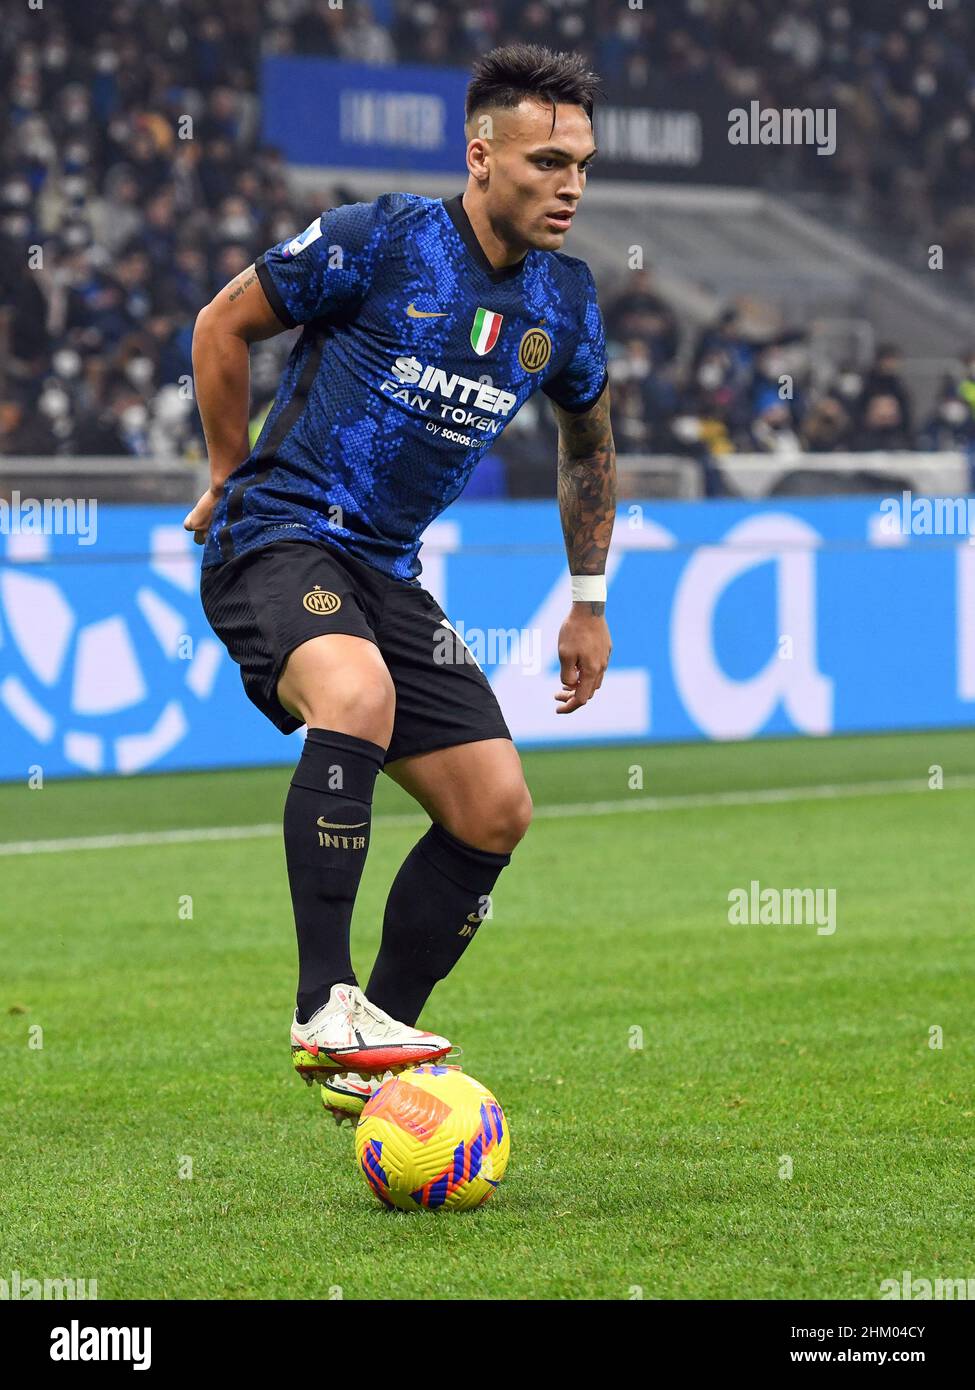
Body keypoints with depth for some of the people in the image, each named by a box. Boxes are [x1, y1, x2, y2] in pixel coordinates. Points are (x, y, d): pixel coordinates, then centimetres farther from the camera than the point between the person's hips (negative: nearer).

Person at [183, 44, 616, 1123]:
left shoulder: (564, 300, 6)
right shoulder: (378, 241, -12)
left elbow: (587, 444, 25)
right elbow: (222, 326, 1)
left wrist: (589, 604, 25)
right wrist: (233, 478, 8)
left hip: (389, 570, 7)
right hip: (278, 540, -7)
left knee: (495, 810, 0)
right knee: (357, 694, -37)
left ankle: (366, 1059, 13)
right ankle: (325, 1007, -33)